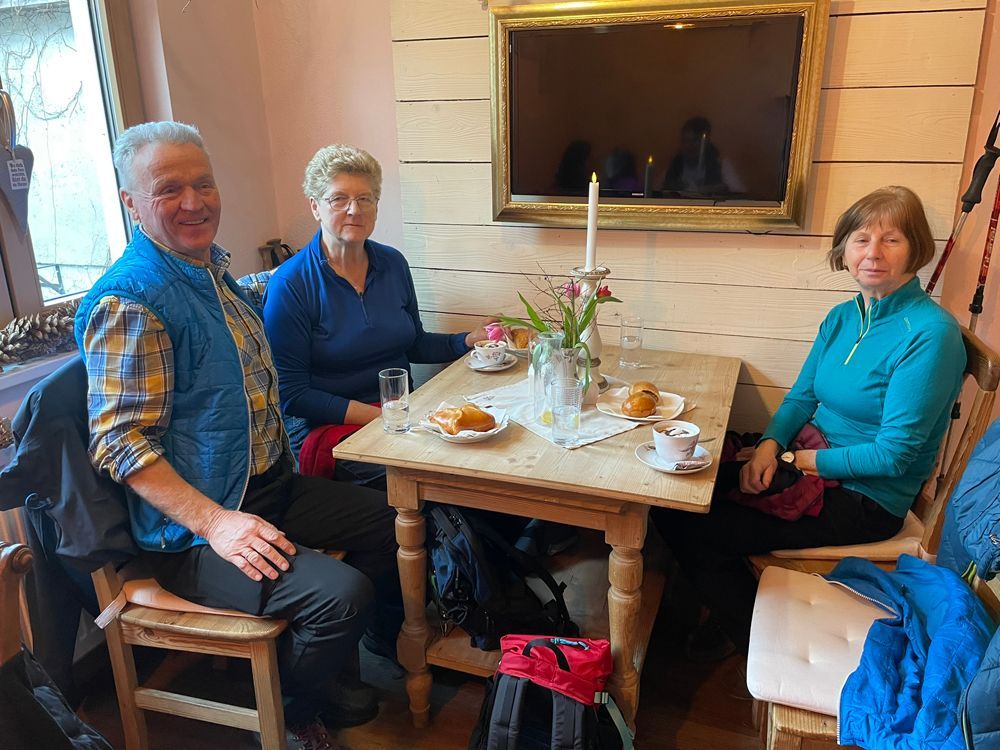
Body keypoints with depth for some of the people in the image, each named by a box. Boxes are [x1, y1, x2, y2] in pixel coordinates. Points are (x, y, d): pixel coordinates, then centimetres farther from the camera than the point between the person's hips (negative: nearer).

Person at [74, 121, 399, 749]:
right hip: (191, 531, -9)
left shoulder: (212, 267, 9)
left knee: (395, 523, 10)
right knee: (342, 595, -25)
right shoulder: (127, 301, -19)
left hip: (273, 486, 10)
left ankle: (321, 669, 28)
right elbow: (122, 443, -23)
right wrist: (215, 522, -29)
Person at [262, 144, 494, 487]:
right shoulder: (289, 285, -10)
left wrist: (469, 340, 2)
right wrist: (381, 416, -18)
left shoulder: (393, 264, 7)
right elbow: (292, 395, -11)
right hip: (332, 430, -5)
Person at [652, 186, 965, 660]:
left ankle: (758, 637, 16)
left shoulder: (930, 333, -19)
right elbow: (801, 398, 7)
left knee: (697, 532, -14)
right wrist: (770, 444, -13)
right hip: (815, 467, 8)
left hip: (868, 500, -7)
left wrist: (799, 459, -16)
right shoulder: (842, 318, 5)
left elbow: (894, 454, -20)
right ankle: (738, 618, 18)